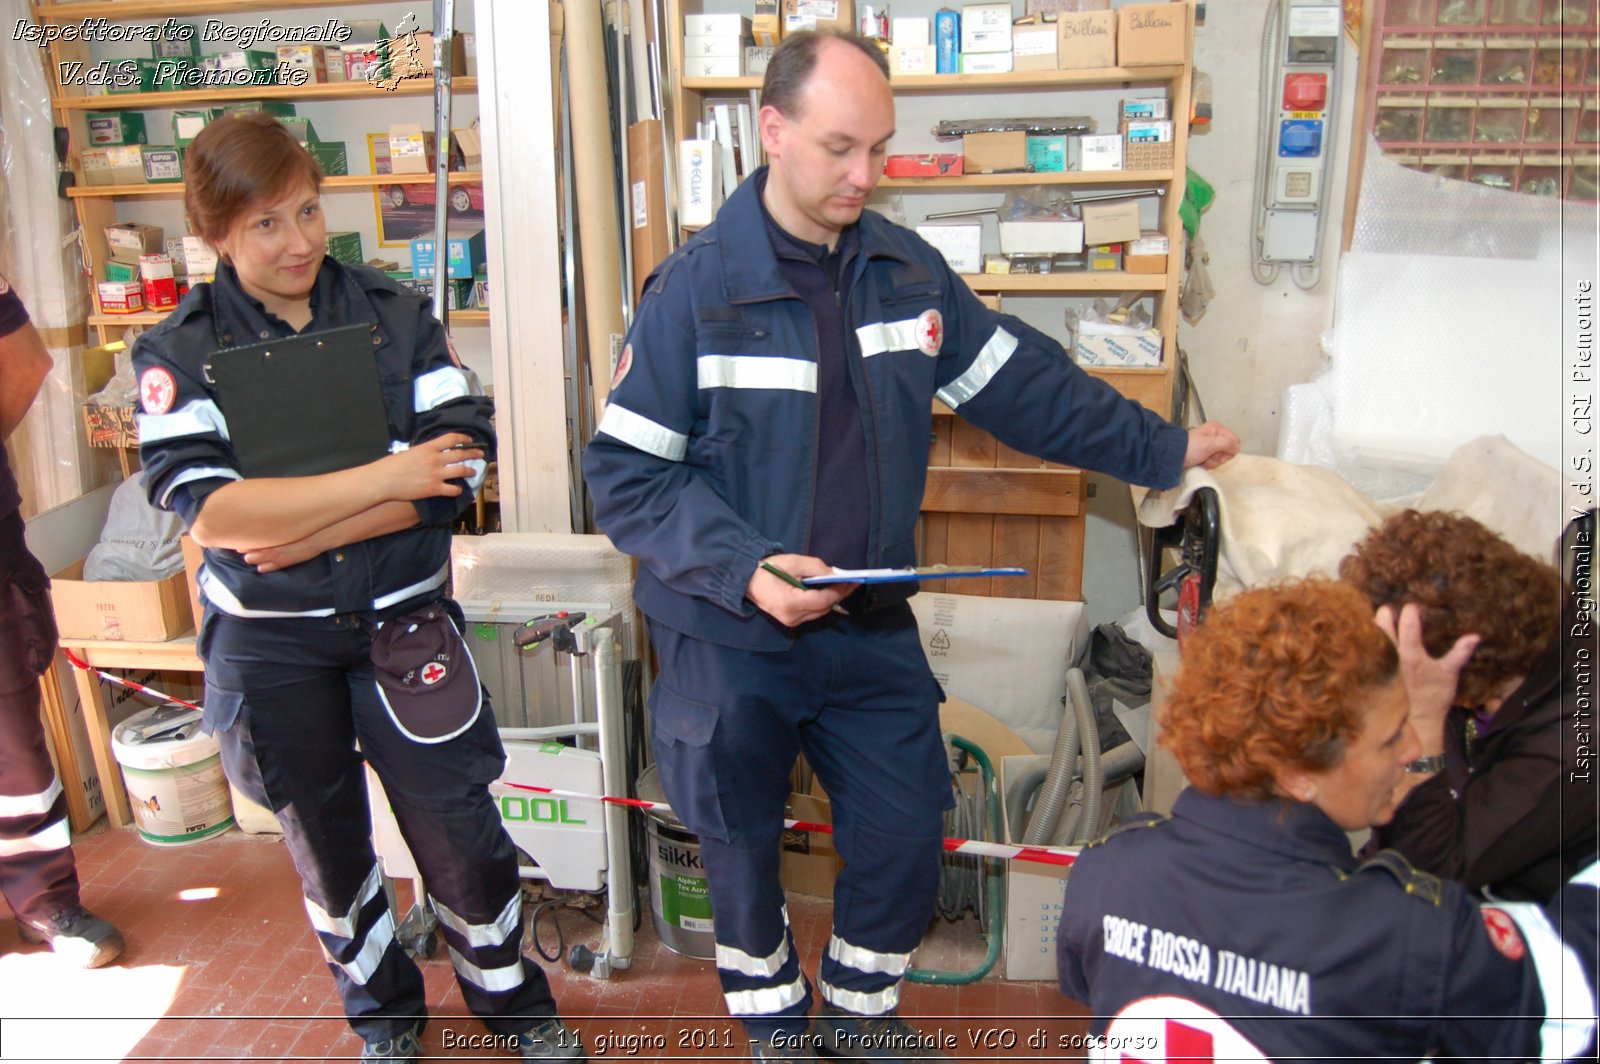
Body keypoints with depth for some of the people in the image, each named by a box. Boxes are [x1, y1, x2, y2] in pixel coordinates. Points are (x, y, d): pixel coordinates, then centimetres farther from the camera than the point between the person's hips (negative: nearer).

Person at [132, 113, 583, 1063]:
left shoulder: (398, 317, -3)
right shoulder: (180, 352, -6)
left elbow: (460, 464, -13)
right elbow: (210, 510, -19)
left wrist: (300, 535, -18)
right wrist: (389, 477, -21)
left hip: (402, 624, 0)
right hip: (268, 644, 1)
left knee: (459, 831, 5)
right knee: (325, 844, 17)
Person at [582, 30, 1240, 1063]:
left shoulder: (909, 272, -1)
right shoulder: (695, 288, -15)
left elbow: (1024, 384, 8)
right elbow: (626, 473, -15)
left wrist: (1162, 447, 9)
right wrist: (744, 569, -26)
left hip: (873, 629, 4)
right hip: (731, 640, -3)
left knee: (907, 834, 12)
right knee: (743, 849, 14)